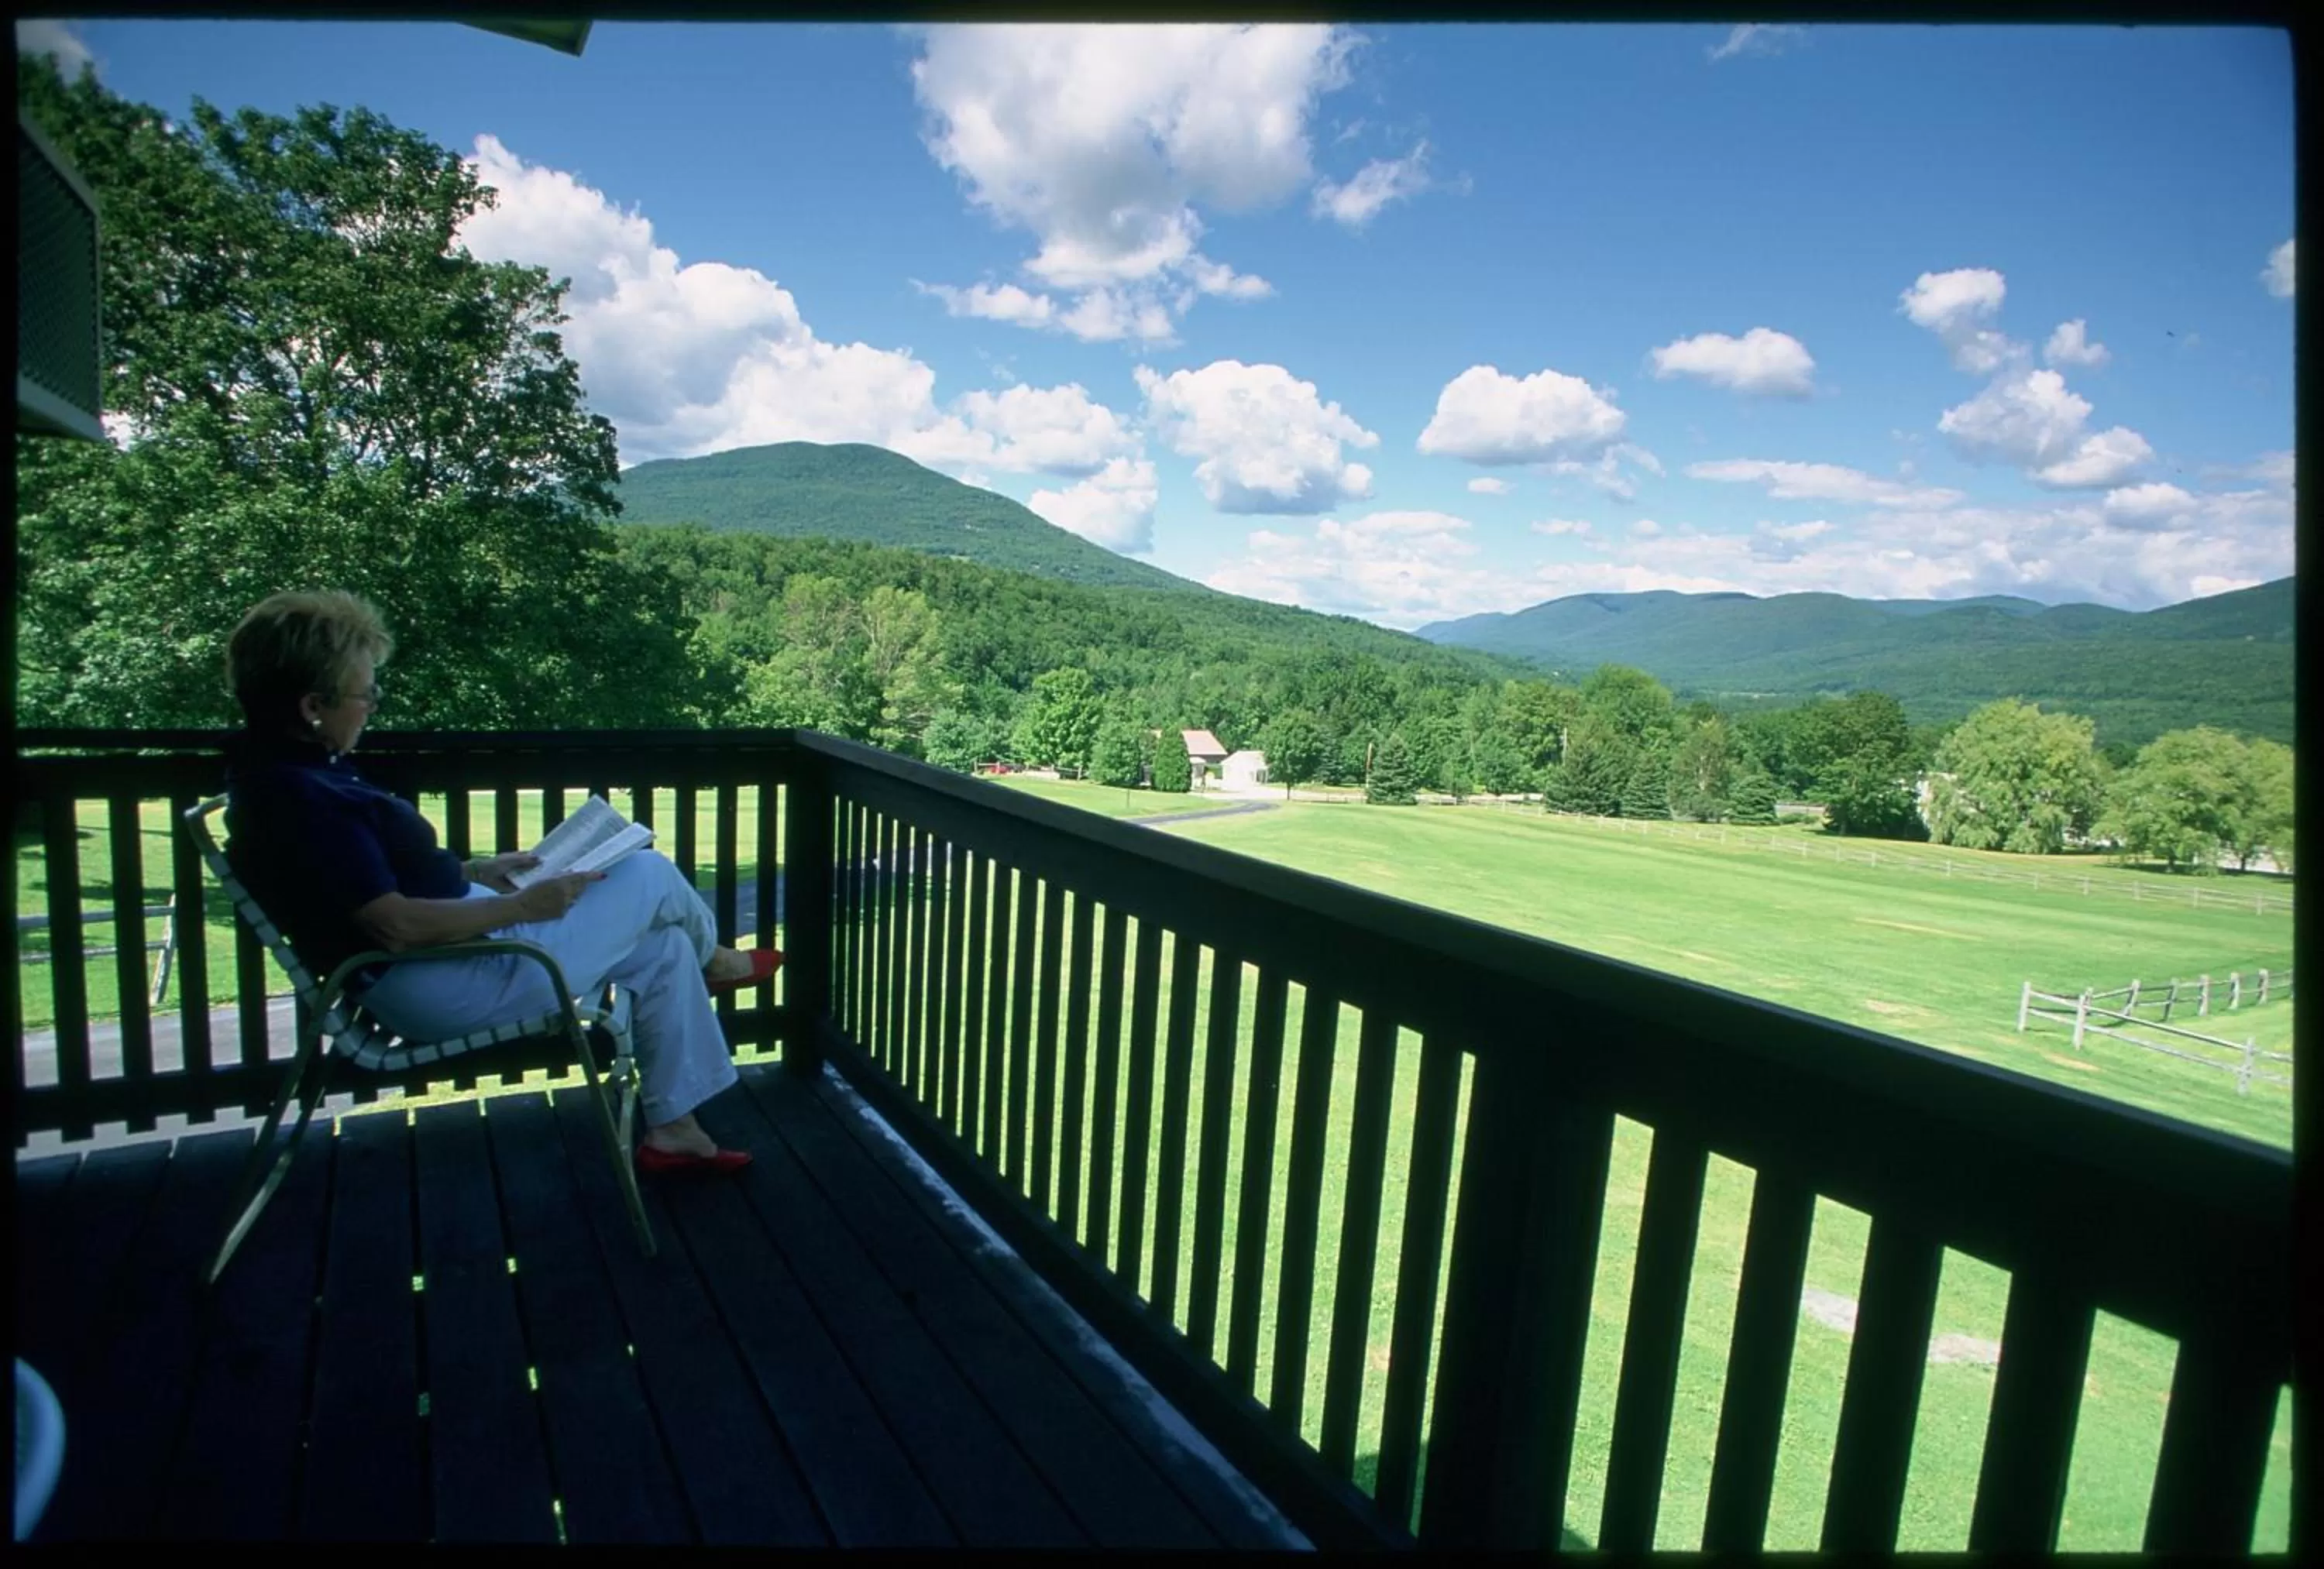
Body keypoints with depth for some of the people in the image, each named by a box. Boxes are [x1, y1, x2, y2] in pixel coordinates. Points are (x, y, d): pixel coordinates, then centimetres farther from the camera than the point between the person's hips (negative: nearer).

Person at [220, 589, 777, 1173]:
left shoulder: (292, 770, 8)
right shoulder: (299, 799, -25)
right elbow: (395, 925, -28)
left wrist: (477, 870, 11)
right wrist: (523, 906, -19)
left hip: (460, 948, 10)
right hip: (449, 986, -10)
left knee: (664, 948, 8)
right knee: (652, 876, -4)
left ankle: (671, 1127, 17)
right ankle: (712, 961, 30)